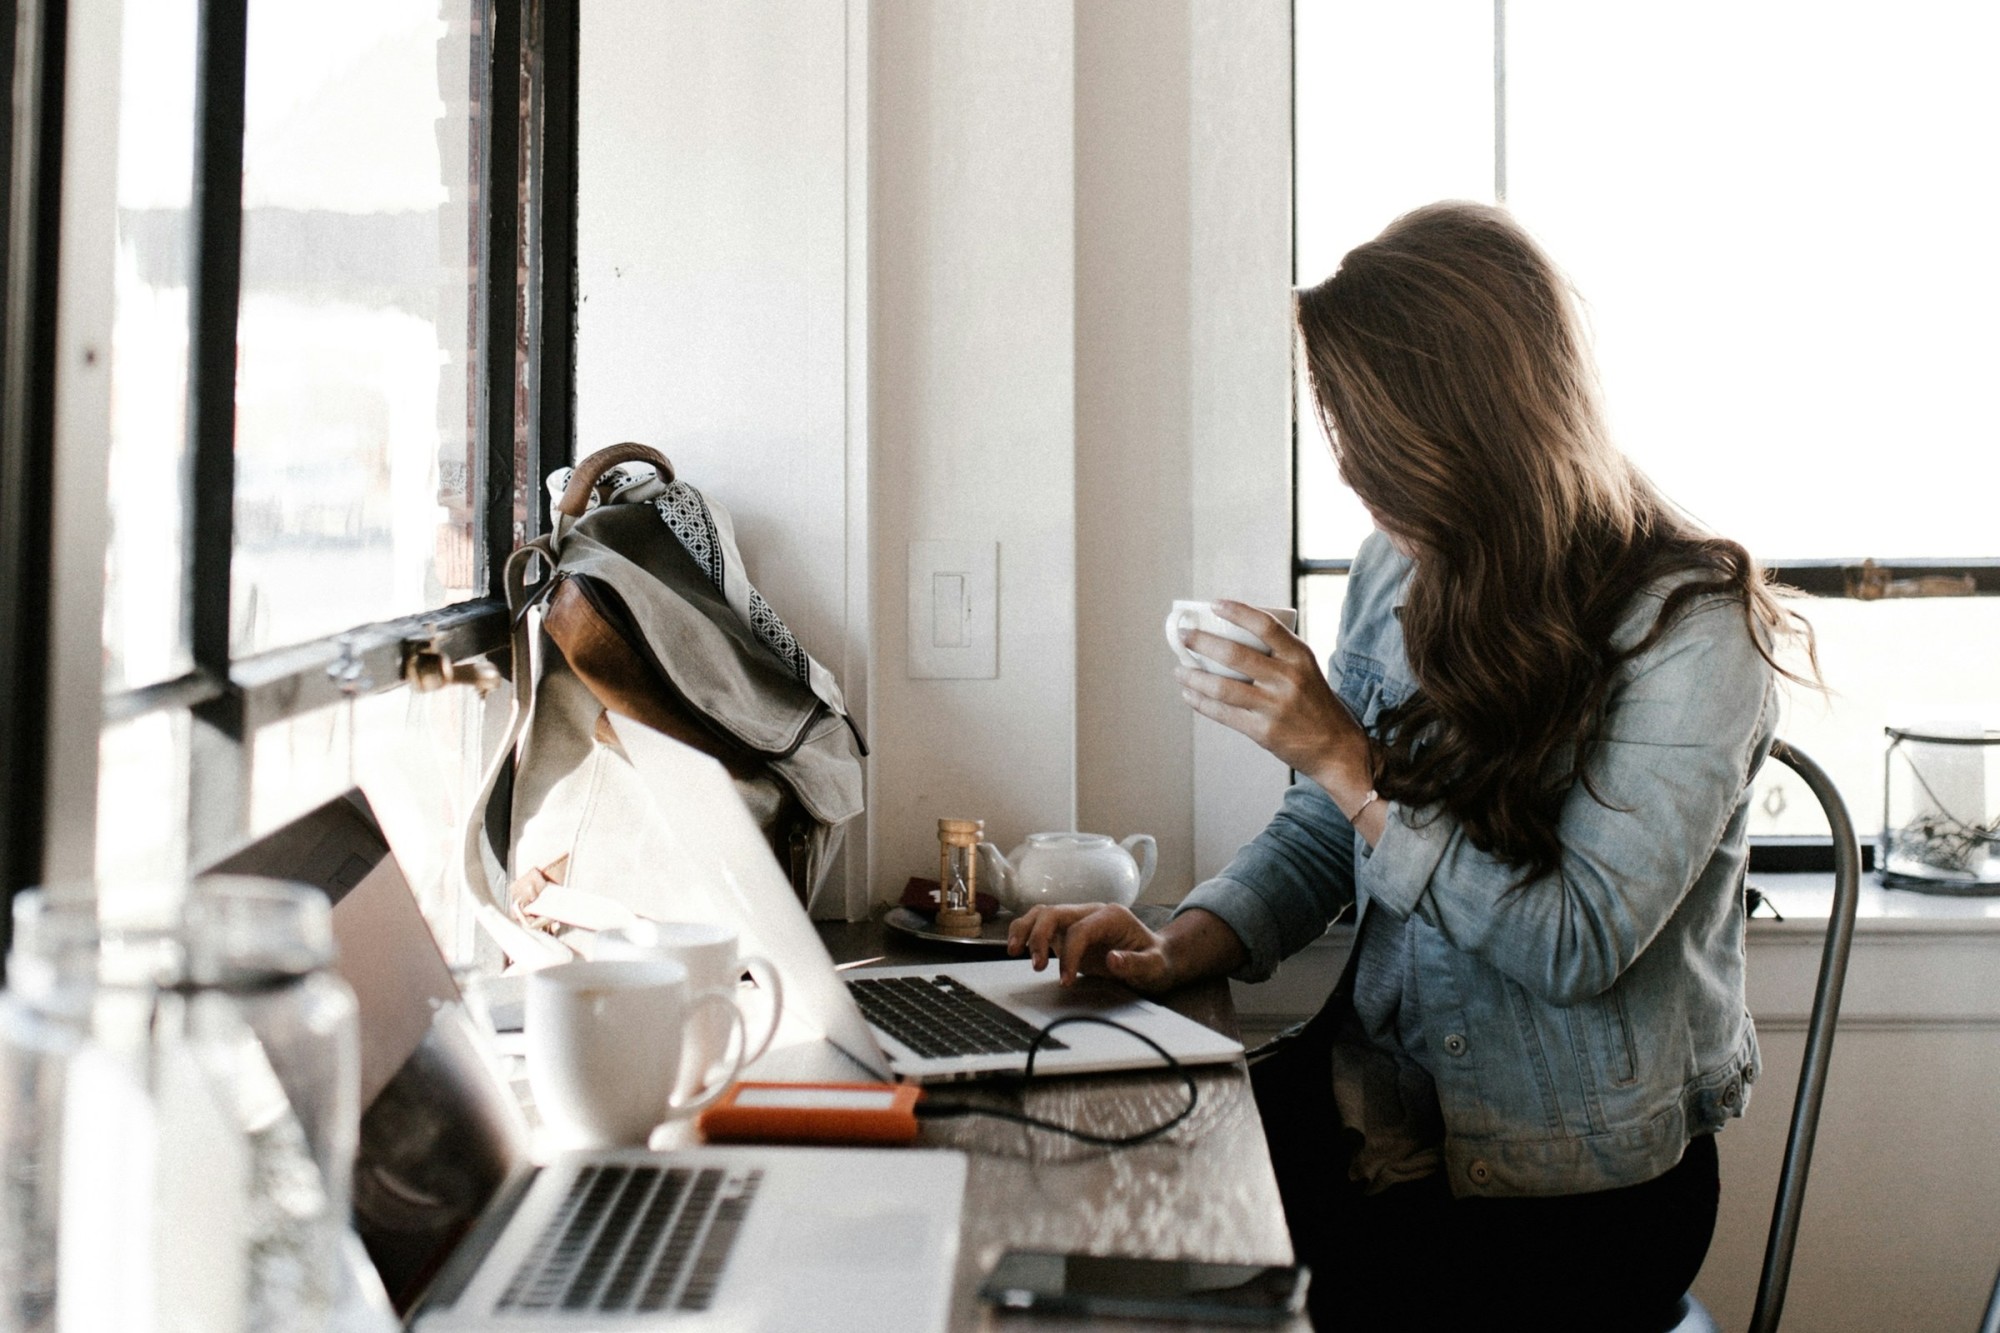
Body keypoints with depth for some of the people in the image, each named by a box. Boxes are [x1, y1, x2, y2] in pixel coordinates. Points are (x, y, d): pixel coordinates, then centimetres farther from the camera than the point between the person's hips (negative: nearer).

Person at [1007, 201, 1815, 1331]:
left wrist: (1345, 756, -22)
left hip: (1579, 1187, -5)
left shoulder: (1690, 630, -16)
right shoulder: (1400, 572, 3)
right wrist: (1175, 954, -9)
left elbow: (1580, 944, -20)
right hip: (1383, 1110, 5)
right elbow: (1317, 842, 9)